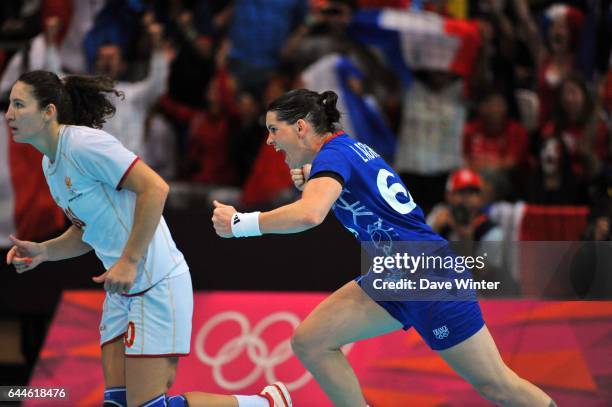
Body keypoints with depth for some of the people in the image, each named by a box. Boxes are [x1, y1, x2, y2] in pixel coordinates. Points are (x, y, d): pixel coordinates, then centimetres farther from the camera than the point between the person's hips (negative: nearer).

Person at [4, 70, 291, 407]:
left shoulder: (83, 143, -16)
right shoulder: (49, 164, 13)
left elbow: (155, 187, -21)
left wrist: (129, 261, -22)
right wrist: (42, 251, 4)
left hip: (156, 284, -9)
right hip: (122, 291, 9)